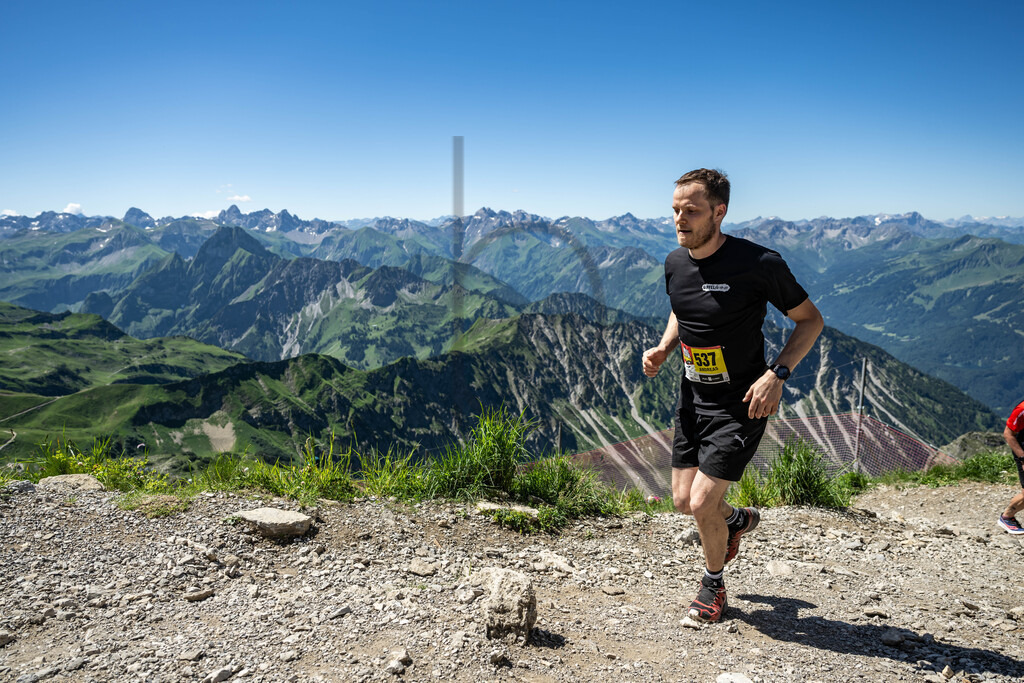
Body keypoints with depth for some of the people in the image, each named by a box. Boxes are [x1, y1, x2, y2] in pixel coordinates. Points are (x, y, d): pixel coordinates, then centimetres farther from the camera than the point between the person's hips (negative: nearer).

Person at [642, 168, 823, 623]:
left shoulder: (759, 264, -20)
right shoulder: (675, 264, -1)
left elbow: (810, 320, -9)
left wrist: (777, 374, -22)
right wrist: (663, 348, -1)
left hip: (742, 404, -6)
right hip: (693, 398, 6)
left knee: (702, 504, -7)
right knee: (683, 500, 11)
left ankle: (713, 584, 24)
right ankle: (739, 520, 45)